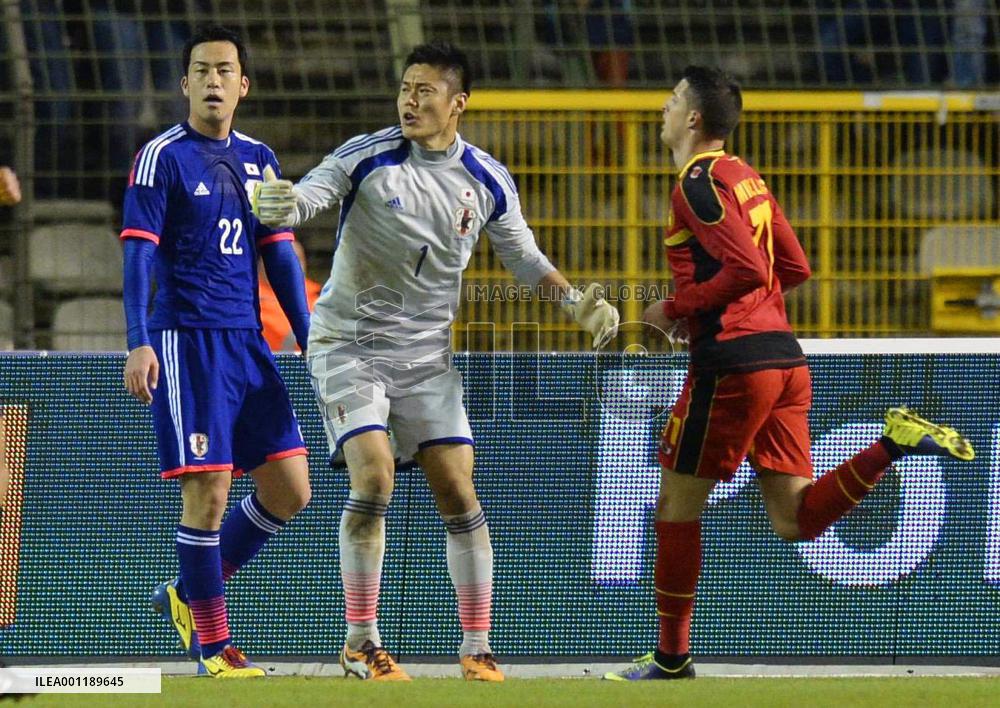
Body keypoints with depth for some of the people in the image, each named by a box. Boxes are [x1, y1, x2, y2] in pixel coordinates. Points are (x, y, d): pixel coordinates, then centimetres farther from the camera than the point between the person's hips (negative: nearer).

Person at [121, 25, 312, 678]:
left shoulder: (259, 160, 14)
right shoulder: (162, 158, -4)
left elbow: (280, 255, 17)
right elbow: (138, 254, -8)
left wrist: (311, 341, 12)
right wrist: (139, 342, -18)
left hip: (248, 341, 6)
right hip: (186, 338, -6)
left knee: (289, 489, 2)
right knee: (208, 490, -10)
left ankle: (187, 594, 19)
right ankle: (212, 642, 1)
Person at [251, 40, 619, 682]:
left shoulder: (488, 182, 0)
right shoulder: (366, 158, -10)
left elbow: (522, 254, 13)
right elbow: (304, 198, -19)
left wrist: (577, 302, 0)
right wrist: (281, 205, -43)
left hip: (427, 354, 3)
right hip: (349, 343, -3)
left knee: (458, 494, -3)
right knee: (373, 475, -19)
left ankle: (477, 648, 7)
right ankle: (361, 644, -10)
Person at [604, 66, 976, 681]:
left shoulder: (700, 183, -9)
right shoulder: (746, 178, 19)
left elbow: (746, 270, -19)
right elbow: (794, 267, 23)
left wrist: (675, 309, -9)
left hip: (734, 361, -8)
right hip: (785, 358, 8)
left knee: (678, 506, 5)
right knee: (795, 520, 3)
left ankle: (672, 658, 10)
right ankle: (894, 443, -14)